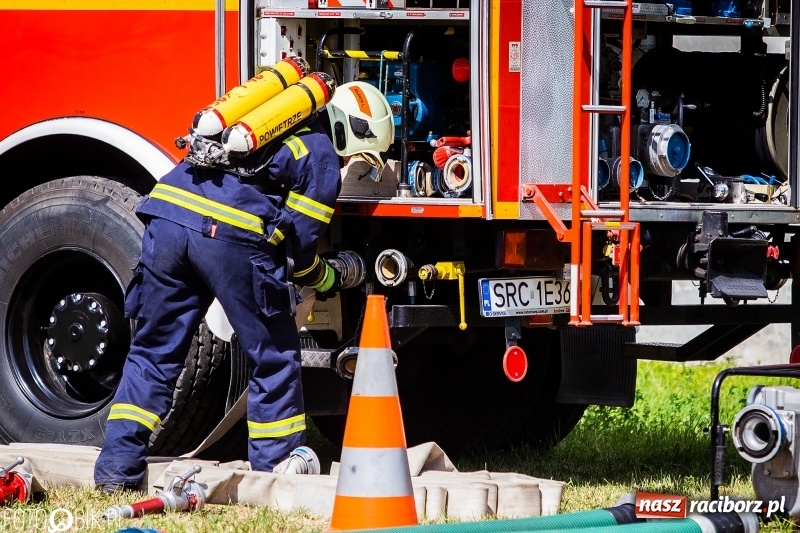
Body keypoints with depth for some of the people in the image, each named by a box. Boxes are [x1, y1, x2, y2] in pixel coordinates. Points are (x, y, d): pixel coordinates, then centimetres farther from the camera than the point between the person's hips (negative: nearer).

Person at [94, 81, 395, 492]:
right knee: (274, 358, 9)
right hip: (231, 238, -6)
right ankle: (277, 469, 12)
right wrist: (328, 280, 23)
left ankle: (118, 466, 10)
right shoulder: (322, 157, 8)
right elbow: (297, 244, 4)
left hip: (167, 215, 6)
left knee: (155, 349, 15)